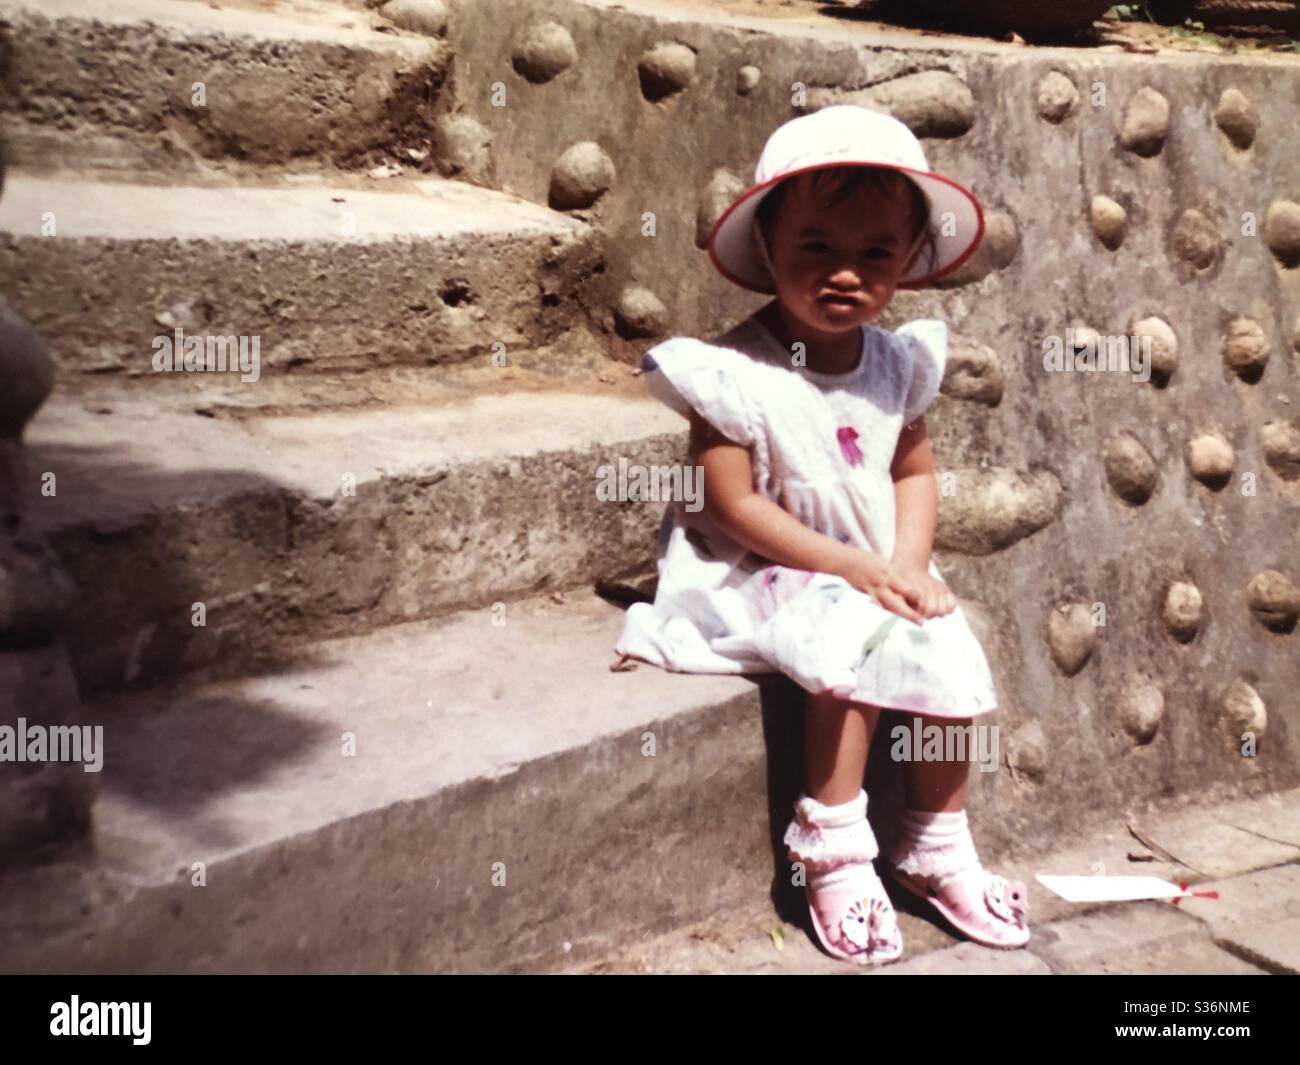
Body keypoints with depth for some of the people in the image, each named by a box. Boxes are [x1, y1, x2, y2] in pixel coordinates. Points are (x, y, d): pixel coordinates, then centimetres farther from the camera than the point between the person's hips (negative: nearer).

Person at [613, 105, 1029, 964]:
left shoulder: (897, 363, 0)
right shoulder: (735, 374, -18)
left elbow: (915, 474, 5)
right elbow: (733, 506, -19)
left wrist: (908, 563, -14)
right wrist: (856, 568, -21)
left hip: (883, 575, 6)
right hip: (767, 575, -6)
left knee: (949, 658, -10)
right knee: (850, 649, -28)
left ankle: (937, 847, 12)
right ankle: (834, 852, -10)